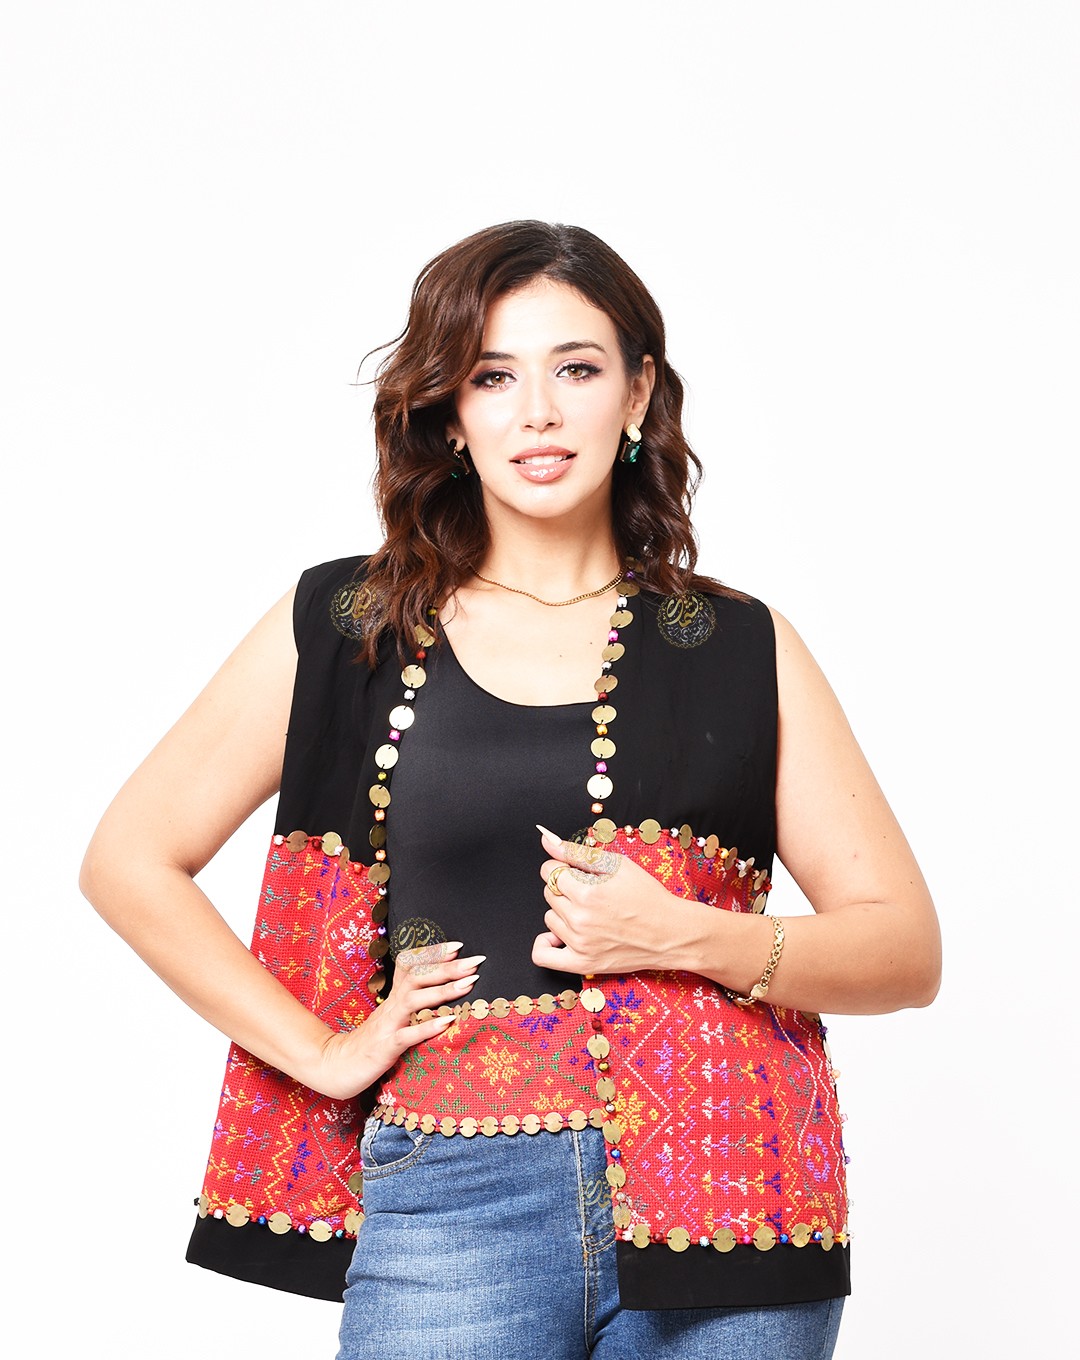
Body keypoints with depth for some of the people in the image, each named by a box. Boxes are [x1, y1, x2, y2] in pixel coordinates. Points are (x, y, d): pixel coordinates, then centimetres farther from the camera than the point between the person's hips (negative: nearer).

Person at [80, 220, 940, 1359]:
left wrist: (688, 937, -12)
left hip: (722, 1195, 1)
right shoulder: (345, 630, 5)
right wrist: (326, 1052, 2)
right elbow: (128, 860, 9)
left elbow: (907, 950, 5)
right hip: (455, 1207, -1)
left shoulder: (740, 647, 7)